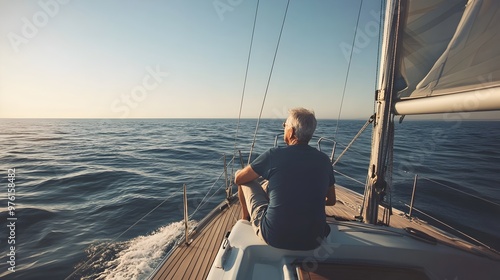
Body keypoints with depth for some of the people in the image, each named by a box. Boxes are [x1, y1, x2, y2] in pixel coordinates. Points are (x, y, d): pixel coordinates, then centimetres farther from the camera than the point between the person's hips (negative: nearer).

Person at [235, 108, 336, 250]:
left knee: (246, 181, 14)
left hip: (274, 237, -4)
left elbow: (238, 179, -2)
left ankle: (245, 218, 40)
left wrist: (256, 173, 19)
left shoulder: (274, 155, -15)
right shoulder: (324, 160, -3)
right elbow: (331, 200, 10)